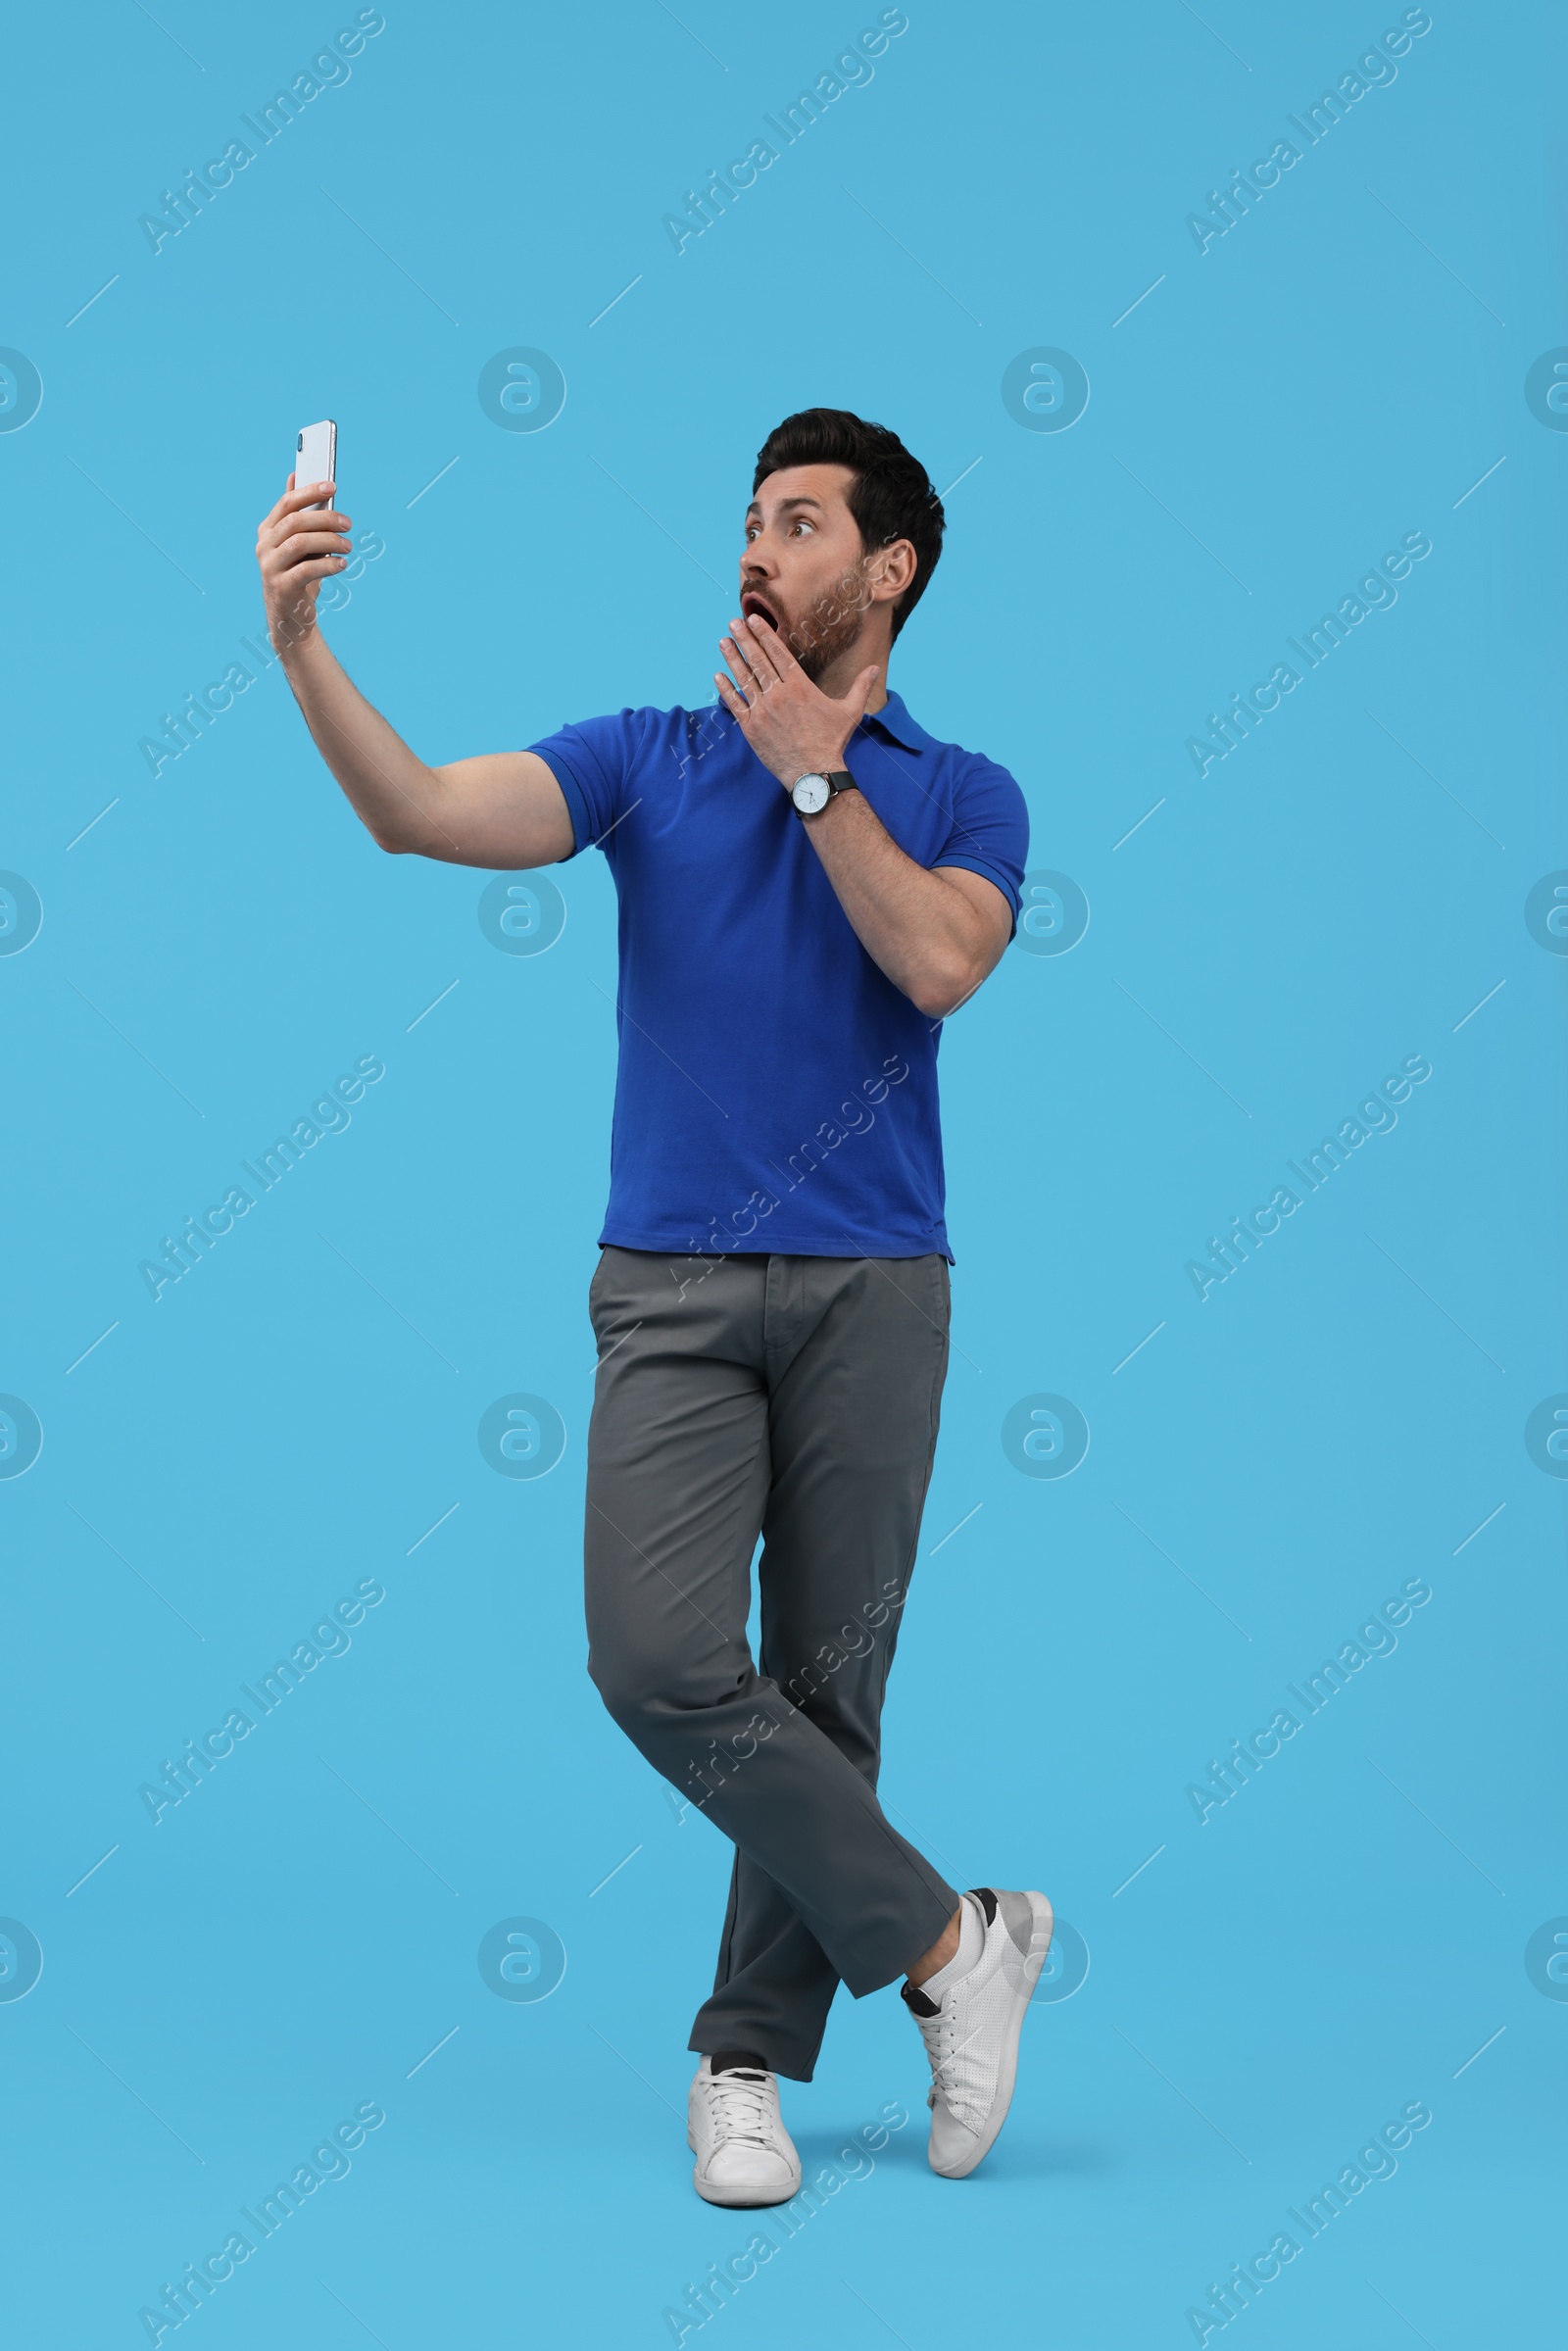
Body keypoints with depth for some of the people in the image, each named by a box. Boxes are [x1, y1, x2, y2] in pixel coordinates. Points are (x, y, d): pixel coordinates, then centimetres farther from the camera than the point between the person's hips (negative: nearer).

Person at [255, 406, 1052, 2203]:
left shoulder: (963, 796, 8)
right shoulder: (647, 760, 9)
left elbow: (939, 964, -14)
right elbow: (425, 813, -7)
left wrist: (813, 768, -12)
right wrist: (301, 648, -21)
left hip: (869, 1287, 0)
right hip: (671, 1287, 1)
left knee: (824, 1684, 2)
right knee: (659, 1658, -13)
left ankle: (749, 2060, 17)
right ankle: (946, 1941, 3)